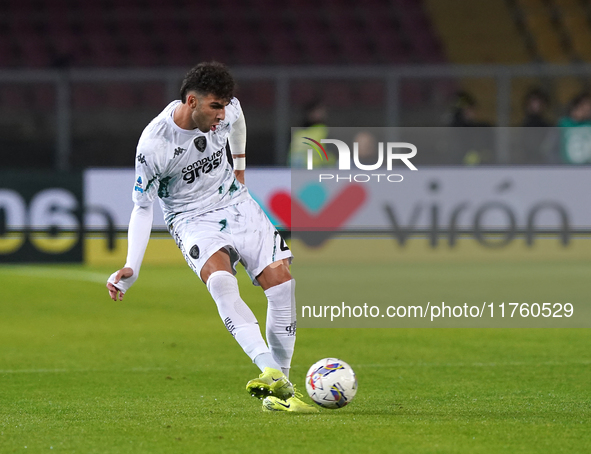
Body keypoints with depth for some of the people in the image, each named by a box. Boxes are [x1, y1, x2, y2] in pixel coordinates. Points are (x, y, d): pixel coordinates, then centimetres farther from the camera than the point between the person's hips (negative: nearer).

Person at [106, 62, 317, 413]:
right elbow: (142, 208, -12)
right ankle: (271, 372, -47)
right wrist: (132, 269, -20)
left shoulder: (226, 110, -9)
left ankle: (280, 391, -5)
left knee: (282, 281, -14)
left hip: (236, 204, 5)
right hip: (193, 221, -5)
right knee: (221, 281, -35)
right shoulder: (153, 145, -22)